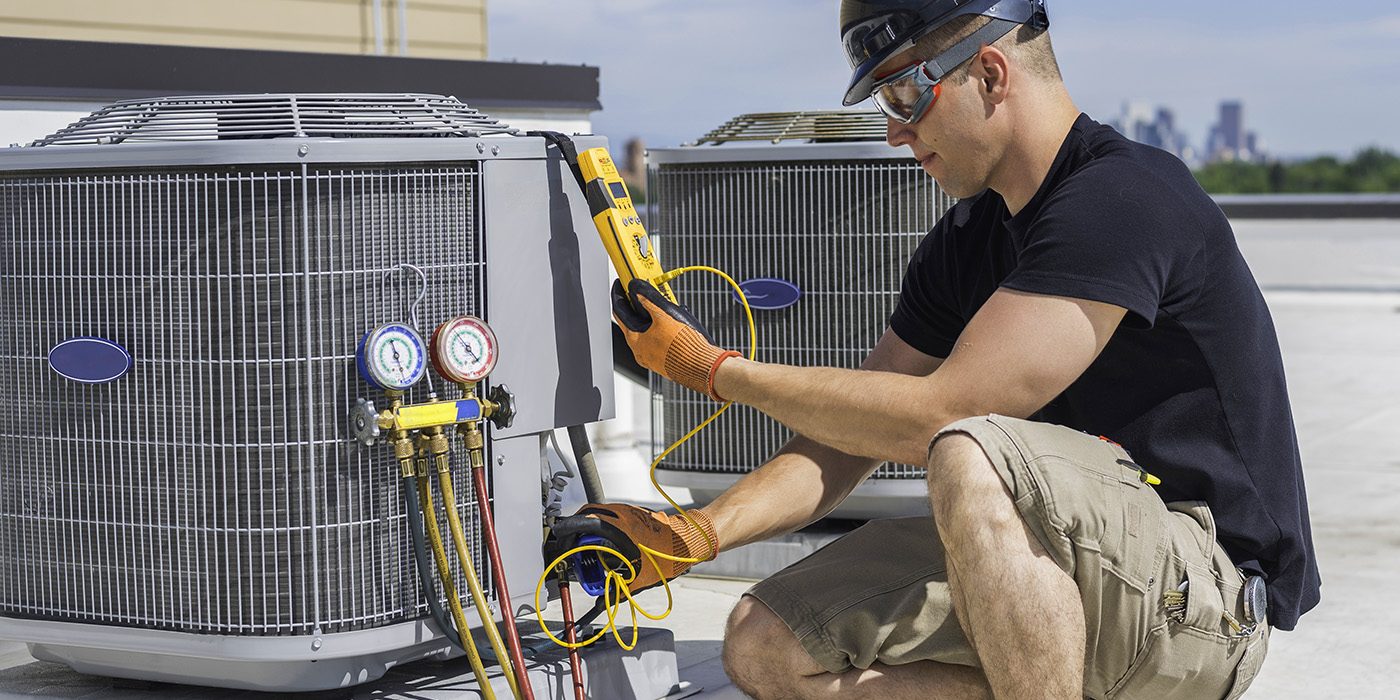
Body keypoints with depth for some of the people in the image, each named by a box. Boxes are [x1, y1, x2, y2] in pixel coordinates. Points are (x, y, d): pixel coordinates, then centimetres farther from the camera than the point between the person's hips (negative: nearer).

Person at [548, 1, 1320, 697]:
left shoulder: (1125, 199, -19)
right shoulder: (967, 239, 10)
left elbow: (935, 417, -23)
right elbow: (851, 436, 10)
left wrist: (712, 368, -14)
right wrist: (696, 534, -6)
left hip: (1210, 591, -9)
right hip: (1064, 573, 9)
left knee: (970, 460, -36)